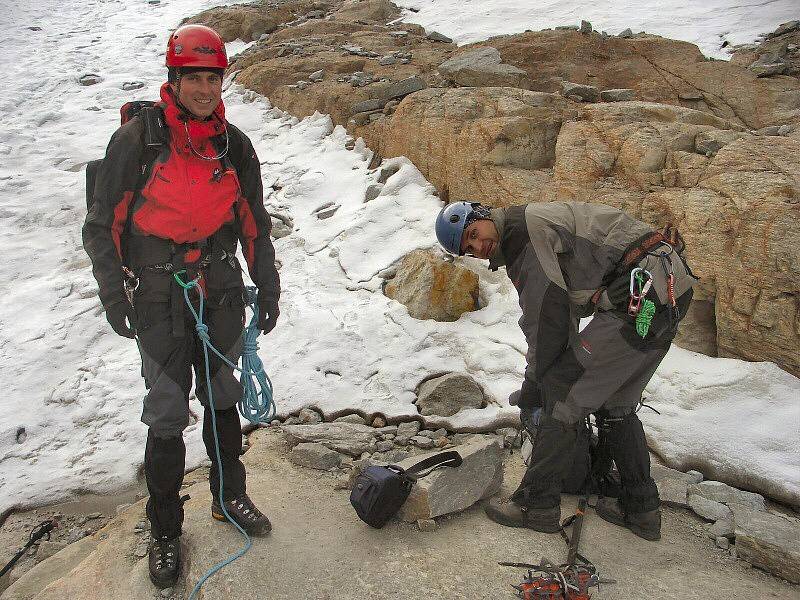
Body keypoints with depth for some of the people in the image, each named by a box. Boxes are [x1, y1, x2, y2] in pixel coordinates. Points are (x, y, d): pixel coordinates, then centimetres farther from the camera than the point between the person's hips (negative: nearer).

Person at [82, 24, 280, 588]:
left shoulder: (234, 144, 2)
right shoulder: (136, 138, -10)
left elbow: (253, 221, 10)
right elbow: (104, 222, -4)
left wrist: (268, 286, 9)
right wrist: (113, 293, -7)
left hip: (221, 288, 4)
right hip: (159, 294, -3)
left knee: (224, 398, 15)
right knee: (168, 411, 2)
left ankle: (229, 495, 36)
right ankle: (165, 529, 21)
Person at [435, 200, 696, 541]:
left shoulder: (526, 223, -9)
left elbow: (545, 322, -11)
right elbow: (564, 318, 28)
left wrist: (531, 394, -2)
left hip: (642, 292, -10)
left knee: (561, 393, -3)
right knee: (614, 403, 20)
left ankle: (537, 504, 8)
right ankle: (641, 509, 28)